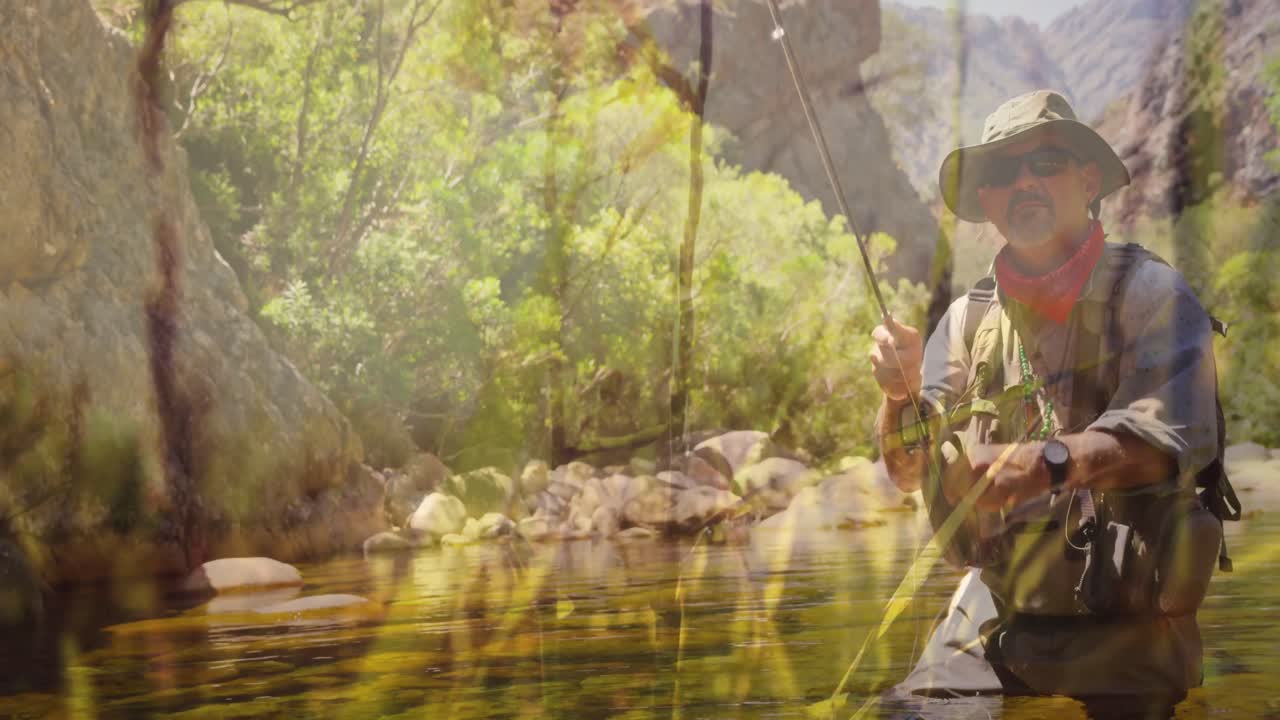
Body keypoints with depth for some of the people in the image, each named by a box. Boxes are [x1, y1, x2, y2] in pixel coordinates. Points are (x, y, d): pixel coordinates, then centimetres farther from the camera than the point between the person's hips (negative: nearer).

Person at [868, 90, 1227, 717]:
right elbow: (911, 472, 6)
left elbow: (1173, 431, -20)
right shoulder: (970, 317, 10)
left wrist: (1050, 462, -36)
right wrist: (903, 394, -15)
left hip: (1125, 629, -3)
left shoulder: (1149, 293, -4)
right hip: (992, 617, 4)